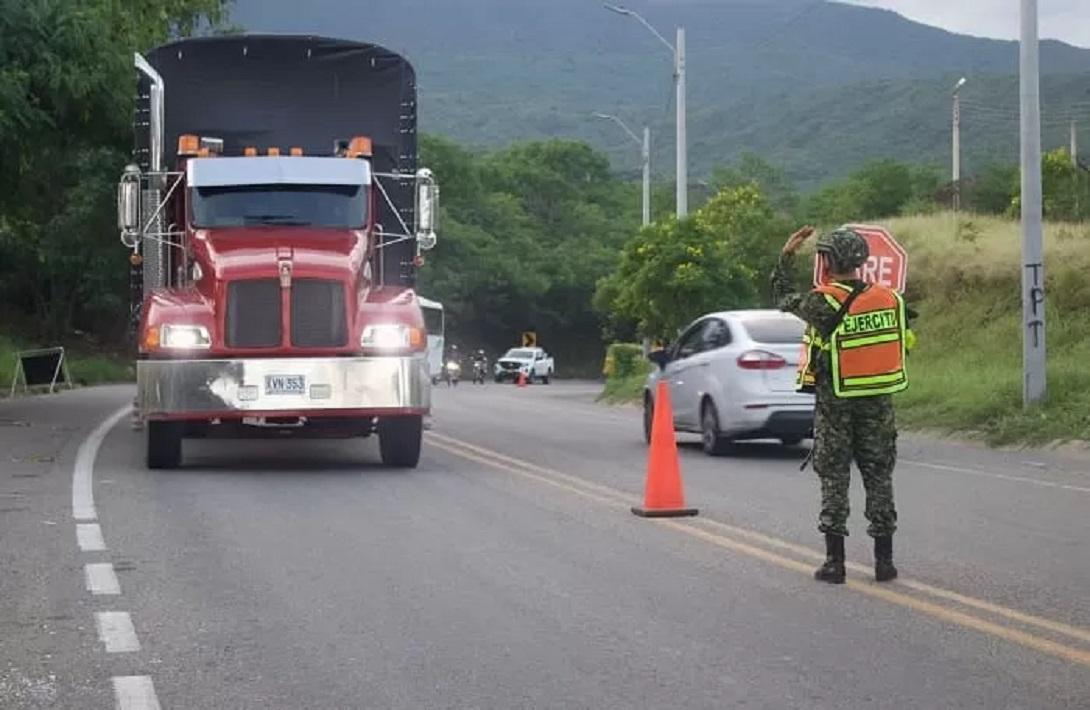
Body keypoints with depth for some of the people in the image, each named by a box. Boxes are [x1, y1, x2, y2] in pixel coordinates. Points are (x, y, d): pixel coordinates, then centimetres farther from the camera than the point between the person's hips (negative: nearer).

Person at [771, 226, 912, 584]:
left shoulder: (823, 302, -14)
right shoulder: (890, 299, -1)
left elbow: (783, 297, 2)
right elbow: (903, 343, 7)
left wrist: (786, 255, 11)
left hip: (835, 403, -3)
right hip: (878, 404, 3)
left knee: (834, 478, 5)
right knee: (879, 476, 10)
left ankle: (834, 561, 4)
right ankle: (884, 560, 11)